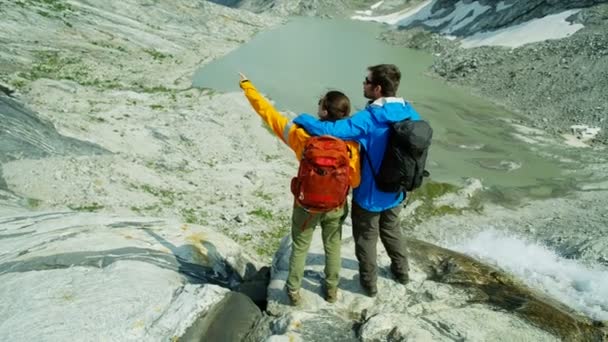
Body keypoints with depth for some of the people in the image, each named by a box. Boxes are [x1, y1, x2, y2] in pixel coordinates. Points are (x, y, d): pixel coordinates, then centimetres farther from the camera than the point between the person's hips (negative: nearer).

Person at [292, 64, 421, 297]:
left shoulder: (368, 119, -29)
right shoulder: (409, 113, -7)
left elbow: (330, 130, -37)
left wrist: (302, 120, -21)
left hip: (369, 194, -6)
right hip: (396, 191, 6)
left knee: (366, 238, 17)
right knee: (391, 230, 30)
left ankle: (369, 283, 36)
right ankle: (401, 271, 49)